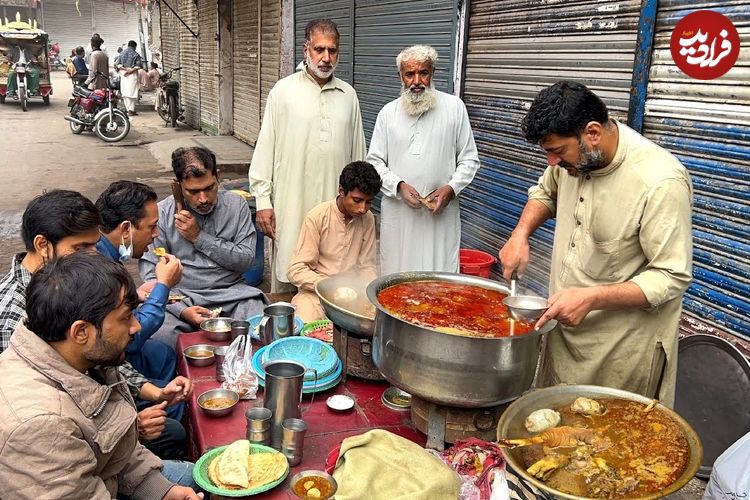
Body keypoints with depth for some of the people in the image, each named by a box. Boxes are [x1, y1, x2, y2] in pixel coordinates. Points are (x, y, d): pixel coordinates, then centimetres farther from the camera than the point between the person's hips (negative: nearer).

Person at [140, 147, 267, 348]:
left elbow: (246, 260, -2)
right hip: (180, 298, -1)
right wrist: (182, 310, -20)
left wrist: (199, 237, -9)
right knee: (160, 335, -32)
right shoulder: (161, 213, 0)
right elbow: (151, 276, -4)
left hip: (232, 294, 1)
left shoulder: (236, 204, 5)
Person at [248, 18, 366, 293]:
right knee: (289, 276, 5)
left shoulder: (348, 95, 9)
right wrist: (263, 200, -5)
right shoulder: (283, 91, -1)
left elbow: (357, 153, 14)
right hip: (292, 205, -2)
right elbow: (265, 149, -1)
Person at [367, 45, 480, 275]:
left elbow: (469, 159, 6)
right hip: (397, 212, 1)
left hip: (440, 213, -1)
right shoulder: (388, 113, 7)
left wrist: (451, 188, -10)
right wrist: (399, 185, -10)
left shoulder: (454, 107, 3)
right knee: (395, 276, 6)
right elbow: (375, 161, 8)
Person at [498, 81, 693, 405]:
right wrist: (521, 233, 0)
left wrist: (591, 298, -28)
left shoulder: (661, 182, -26)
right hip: (564, 330, 7)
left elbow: (672, 277, -21)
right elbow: (545, 192, 18)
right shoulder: (574, 156, -4)